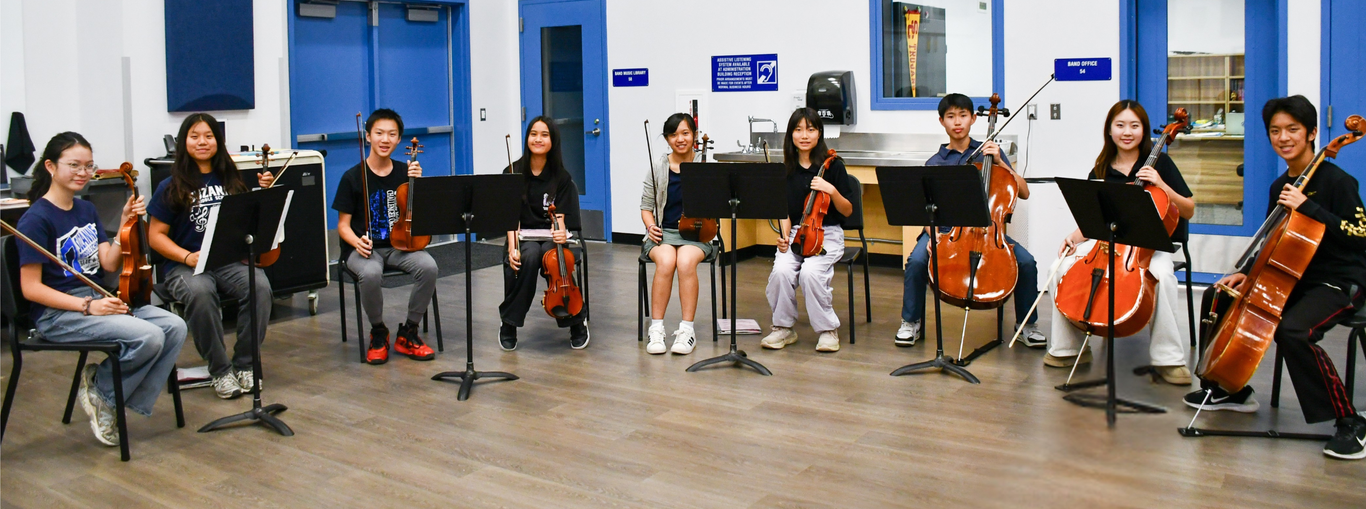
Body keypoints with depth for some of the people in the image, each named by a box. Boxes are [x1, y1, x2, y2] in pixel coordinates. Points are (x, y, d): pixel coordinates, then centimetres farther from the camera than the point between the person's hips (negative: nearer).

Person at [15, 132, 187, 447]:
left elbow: (109, 263, 5)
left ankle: (128, 402, -4)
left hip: (97, 302, 8)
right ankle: (99, 389, -2)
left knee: (175, 327, -15)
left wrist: (125, 226, -9)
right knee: (148, 336, -28)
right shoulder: (36, 220, -10)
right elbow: (31, 288, -13)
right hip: (57, 314, -8)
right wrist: (87, 306, -21)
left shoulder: (87, 210, 13)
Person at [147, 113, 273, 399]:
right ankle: (220, 370, -22)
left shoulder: (232, 181, 13)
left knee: (260, 286, -31)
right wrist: (187, 257, -14)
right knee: (200, 292, -38)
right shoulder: (171, 188, 4)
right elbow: (156, 236, 3)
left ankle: (244, 364, -15)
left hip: (231, 261, 2)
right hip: (184, 266, -2)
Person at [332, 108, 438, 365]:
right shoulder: (352, 177, -3)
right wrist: (357, 242, -23)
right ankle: (378, 333, -7)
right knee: (371, 274, -37)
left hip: (399, 245, 3)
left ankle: (407, 333, -7)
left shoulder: (405, 171, 5)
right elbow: (343, 225, -2)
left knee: (428, 266, -29)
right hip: (364, 247, -3)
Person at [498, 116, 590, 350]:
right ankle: (509, 324, -18)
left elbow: (559, 217, -4)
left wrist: (560, 233, -29)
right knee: (529, 258, -35)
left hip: (551, 237, 0)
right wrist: (512, 247, -20)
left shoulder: (561, 177, 2)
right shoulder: (513, 173, 1)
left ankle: (577, 322, -11)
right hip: (524, 236, 0)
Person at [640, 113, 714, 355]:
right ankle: (656, 329, -23)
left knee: (686, 261, -34)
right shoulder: (658, 168, 7)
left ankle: (687, 329, -23)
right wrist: (650, 226, -7)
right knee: (666, 260, -33)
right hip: (664, 232, 1)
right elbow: (646, 206, 12)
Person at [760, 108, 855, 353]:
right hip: (795, 233, 3)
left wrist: (832, 190, -18)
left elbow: (847, 211, -1)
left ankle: (828, 329, -10)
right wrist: (785, 235, -7)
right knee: (781, 271, -27)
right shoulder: (786, 169, 7)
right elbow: (785, 211, 11)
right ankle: (784, 328, -5)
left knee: (811, 272, -31)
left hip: (827, 234, -3)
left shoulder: (833, 165, -2)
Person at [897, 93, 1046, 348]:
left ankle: (1026, 324, 2)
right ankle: (911, 322, -6)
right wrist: (933, 235, -21)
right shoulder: (935, 163, 7)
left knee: (1026, 262, -22)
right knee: (917, 260, -30)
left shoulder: (988, 152, 8)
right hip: (946, 227, -1)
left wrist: (999, 162, -10)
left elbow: (1024, 192, 1)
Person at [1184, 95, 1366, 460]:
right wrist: (1247, 274, 1)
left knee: (1292, 331, -35)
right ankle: (1232, 390, 20)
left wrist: (1308, 207, -28)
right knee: (1218, 299, 5)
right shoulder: (1280, 187, 9)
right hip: (1294, 278, 9)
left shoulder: (1336, 181, -14)